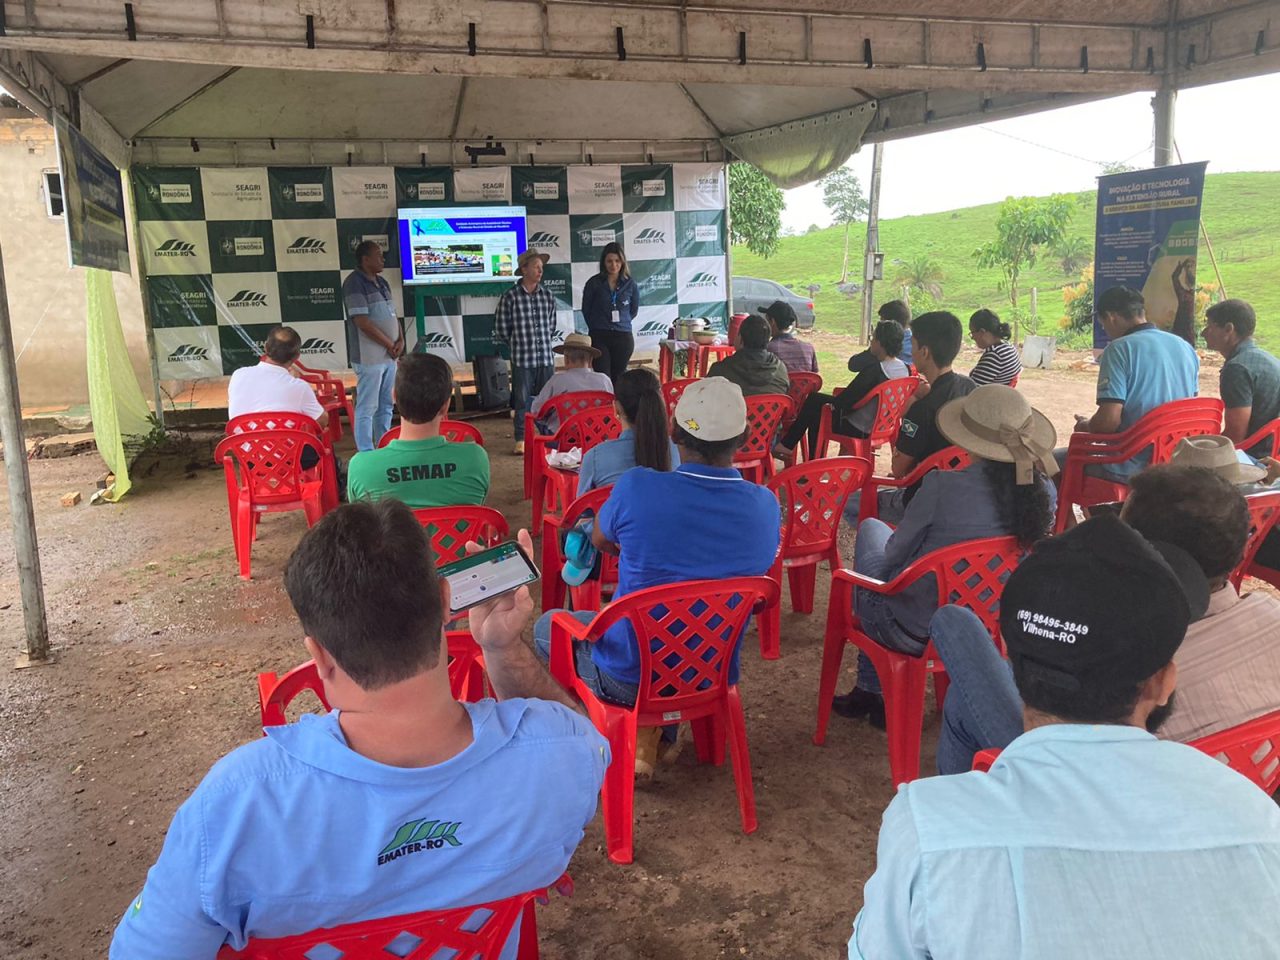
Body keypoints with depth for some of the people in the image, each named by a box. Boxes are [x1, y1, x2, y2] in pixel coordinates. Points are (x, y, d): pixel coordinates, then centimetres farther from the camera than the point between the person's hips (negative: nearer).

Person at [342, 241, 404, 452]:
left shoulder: (381, 282, 15)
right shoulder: (354, 283, -12)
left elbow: (392, 314, 18)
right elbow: (362, 322, -18)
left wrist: (400, 340, 0)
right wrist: (389, 345, -12)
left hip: (389, 355, 9)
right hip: (370, 357, -9)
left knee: (385, 405, 14)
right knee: (367, 408, -5)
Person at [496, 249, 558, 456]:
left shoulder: (547, 296, 6)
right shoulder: (510, 297, -5)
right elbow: (501, 328, 1)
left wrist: (543, 343, 14)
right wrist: (518, 344, 8)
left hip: (546, 358, 3)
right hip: (522, 360, -3)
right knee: (522, 401, 2)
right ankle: (521, 439, 13)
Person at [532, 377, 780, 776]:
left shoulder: (637, 488, -24)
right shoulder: (766, 505, -12)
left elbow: (600, 541, -1)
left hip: (629, 680, -3)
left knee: (545, 626, 24)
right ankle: (652, 736, 25)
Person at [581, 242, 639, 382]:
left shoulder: (630, 285, 3)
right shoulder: (594, 283, -2)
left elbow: (634, 310, 17)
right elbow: (586, 310, 8)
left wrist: (621, 323, 13)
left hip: (623, 338, 2)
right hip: (599, 338, -2)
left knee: (618, 378, 9)